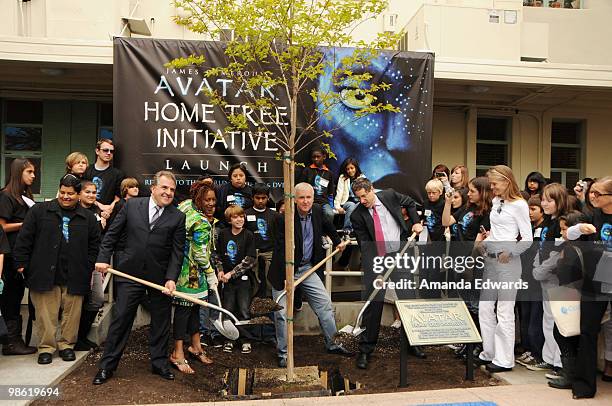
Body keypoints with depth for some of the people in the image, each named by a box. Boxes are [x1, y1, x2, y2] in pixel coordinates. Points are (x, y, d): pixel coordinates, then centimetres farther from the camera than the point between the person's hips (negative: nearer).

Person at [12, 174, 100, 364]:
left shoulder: (88, 218, 8)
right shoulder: (39, 211, 4)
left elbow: (94, 245, 12)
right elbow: (24, 240, 4)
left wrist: (89, 268, 5)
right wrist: (21, 263, -1)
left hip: (74, 277, 1)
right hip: (44, 274, -1)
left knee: (72, 313, 7)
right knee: (46, 314, 4)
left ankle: (66, 344, 24)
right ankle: (46, 347, 18)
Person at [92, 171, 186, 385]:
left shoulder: (177, 217, -1)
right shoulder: (132, 205, 2)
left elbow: (177, 251, -3)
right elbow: (112, 234, 7)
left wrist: (171, 278, -12)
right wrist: (103, 258, -2)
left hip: (160, 277, 1)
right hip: (130, 274, 0)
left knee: (160, 322, 11)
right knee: (120, 319, 6)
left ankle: (159, 363, 29)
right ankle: (107, 366, 21)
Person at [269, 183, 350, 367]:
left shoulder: (317, 211, -3)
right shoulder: (283, 219, -21)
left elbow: (327, 226, 22)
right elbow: (282, 250, -23)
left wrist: (337, 241, 27)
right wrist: (286, 278, -27)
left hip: (307, 267, 5)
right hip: (285, 270, -5)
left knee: (325, 304, 7)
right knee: (282, 313, 0)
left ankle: (332, 344, 25)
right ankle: (283, 354, 18)